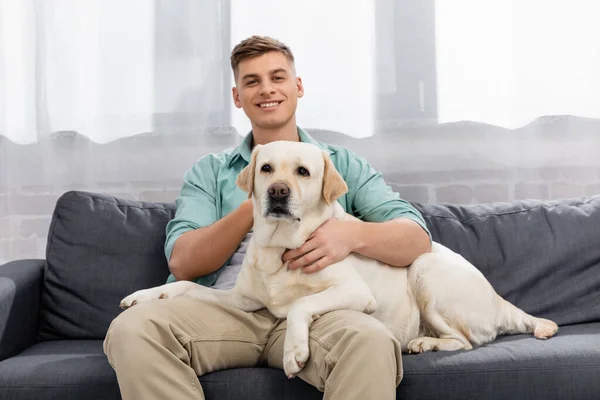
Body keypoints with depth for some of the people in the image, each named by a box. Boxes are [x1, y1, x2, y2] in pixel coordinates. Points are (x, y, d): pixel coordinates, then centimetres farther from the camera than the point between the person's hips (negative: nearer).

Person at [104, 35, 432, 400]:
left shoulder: (344, 164, 17)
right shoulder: (210, 171, 19)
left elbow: (417, 240, 4)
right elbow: (182, 263, 5)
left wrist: (351, 234, -18)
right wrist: (252, 210, -10)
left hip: (313, 307, -1)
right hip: (225, 304, 2)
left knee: (372, 342, -35)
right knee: (131, 330, -28)